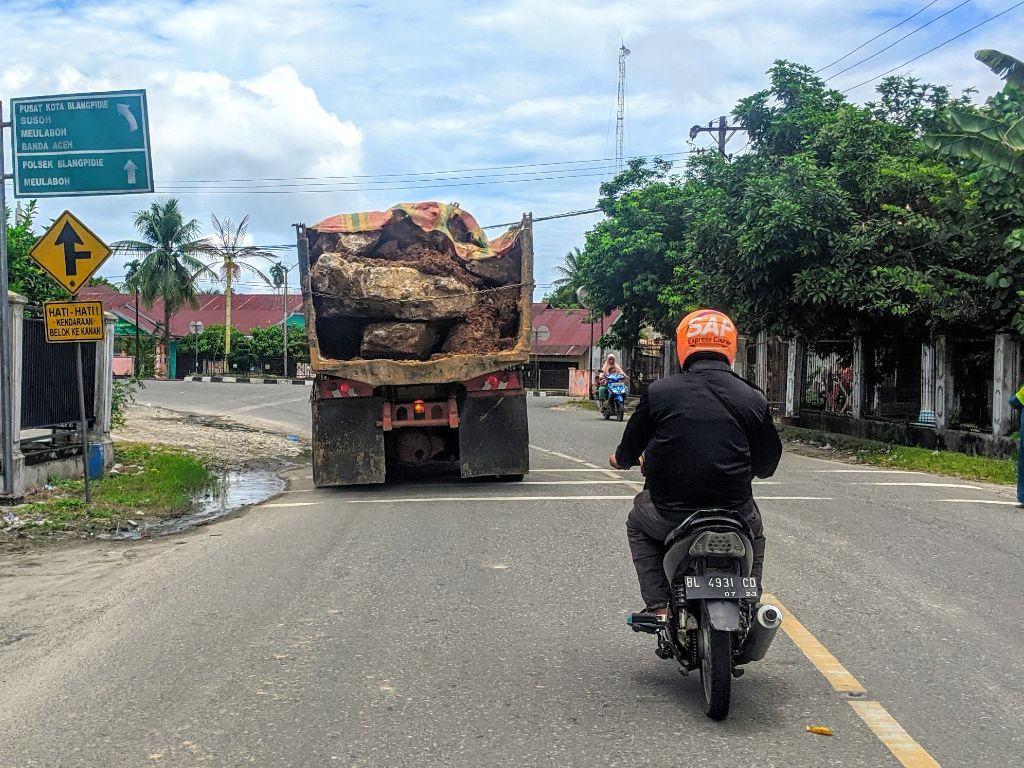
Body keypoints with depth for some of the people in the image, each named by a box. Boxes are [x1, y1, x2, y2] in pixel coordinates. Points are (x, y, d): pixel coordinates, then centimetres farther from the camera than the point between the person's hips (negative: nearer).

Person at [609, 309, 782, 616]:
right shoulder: (752, 398, -2)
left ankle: (658, 606, 17)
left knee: (638, 524, 32)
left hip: (670, 518, -1)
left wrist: (620, 459, 29)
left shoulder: (658, 392, -6)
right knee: (754, 534, 35)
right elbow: (767, 464, 7)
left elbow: (629, 451, 5)